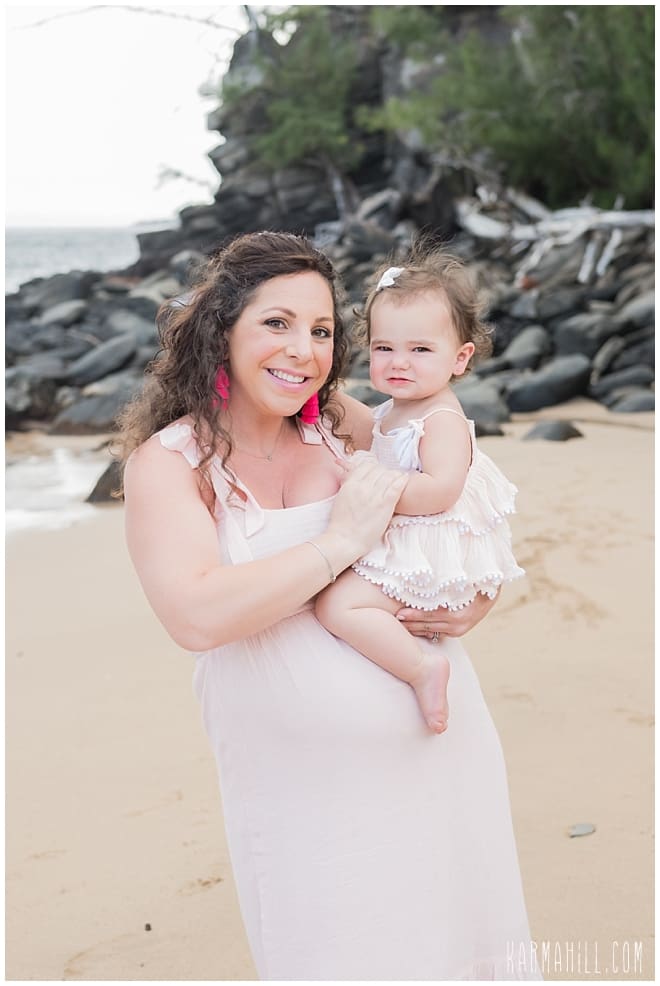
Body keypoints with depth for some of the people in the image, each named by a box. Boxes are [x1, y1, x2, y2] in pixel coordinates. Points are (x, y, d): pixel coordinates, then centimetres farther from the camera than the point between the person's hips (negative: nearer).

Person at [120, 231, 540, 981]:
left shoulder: (344, 424, -3)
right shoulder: (168, 461, -12)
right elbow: (196, 616, -28)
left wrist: (475, 601, -6)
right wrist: (343, 540, -24)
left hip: (435, 742, 4)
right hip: (301, 781, -3)